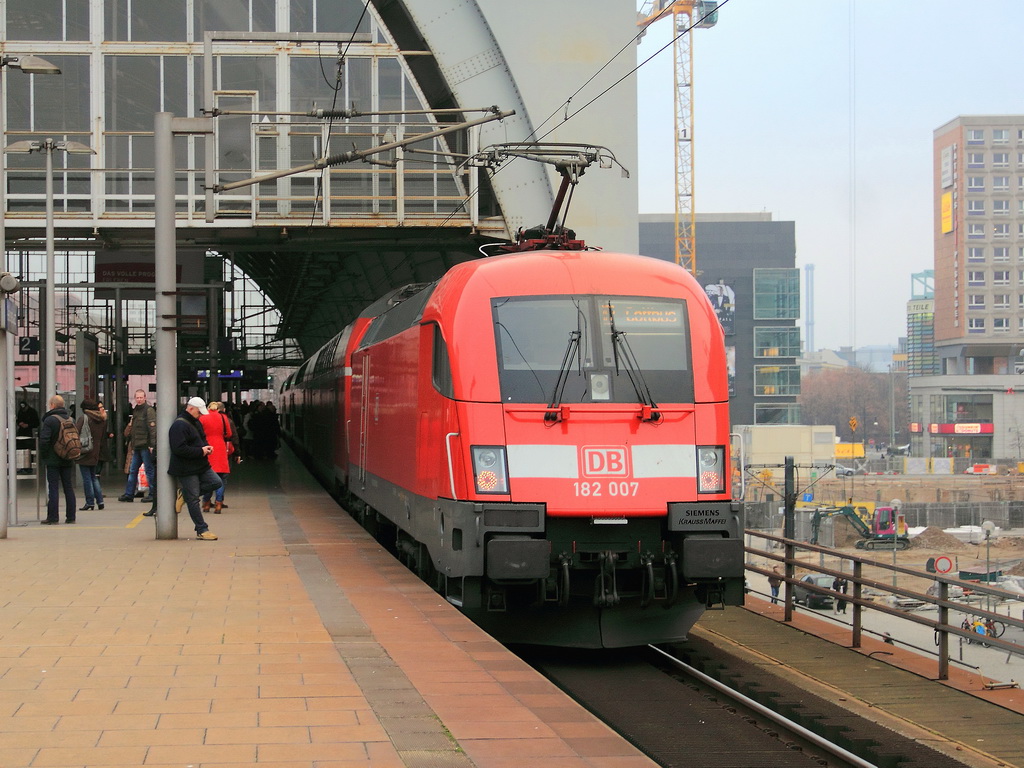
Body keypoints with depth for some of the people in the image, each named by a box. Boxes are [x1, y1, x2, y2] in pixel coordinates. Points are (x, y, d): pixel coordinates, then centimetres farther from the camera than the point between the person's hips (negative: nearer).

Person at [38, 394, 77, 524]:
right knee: (68, 487, 8)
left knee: (52, 487, -3)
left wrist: (43, 456, -5)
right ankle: (70, 517, 8)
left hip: (53, 460, -6)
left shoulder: (49, 420, -12)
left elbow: (44, 440, -18)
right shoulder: (70, 419, 7)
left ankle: (53, 517, -5)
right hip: (67, 460, 6)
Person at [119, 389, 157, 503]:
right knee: (133, 470, 10)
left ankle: (153, 494, 3)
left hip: (146, 446, -9)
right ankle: (129, 494, 14)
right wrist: (132, 444, 19)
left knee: (149, 470, -3)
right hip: (137, 446, 9)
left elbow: (153, 428, -16)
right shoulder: (135, 411, 18)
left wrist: (152, 445, -21)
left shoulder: (149, 410, -9)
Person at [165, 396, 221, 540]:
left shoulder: (196, 423, 14)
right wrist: (201, 451, -20)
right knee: (193, 500, -3)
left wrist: (207, 447, 4)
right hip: (187, 469, -9)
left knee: (216, 482, 0)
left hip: (201, 466, 9)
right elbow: (179, 449, -25)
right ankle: (202, 530, 2)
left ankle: (185, 492, 8)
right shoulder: (179, 425, -17)